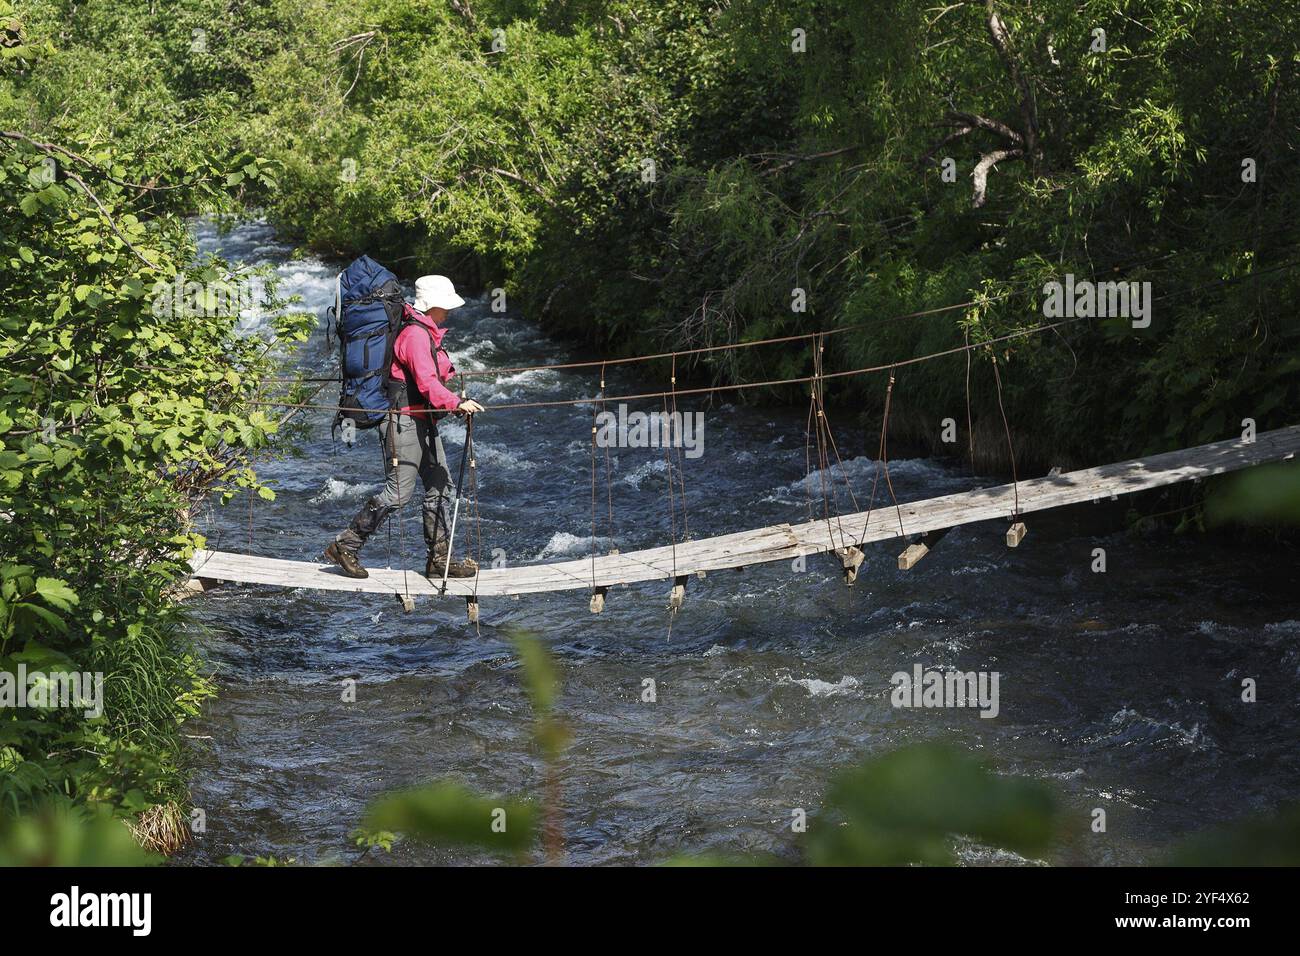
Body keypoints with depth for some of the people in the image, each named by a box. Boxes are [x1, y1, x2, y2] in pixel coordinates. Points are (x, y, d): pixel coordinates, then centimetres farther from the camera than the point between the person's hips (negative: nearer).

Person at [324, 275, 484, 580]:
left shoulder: (428, 334, 17)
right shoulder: (415, 334, -16)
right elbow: (426, 383, -28)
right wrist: (456, 403, -36)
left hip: (423, 422, 11)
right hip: (405, 420, -11)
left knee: (441, 487, 8)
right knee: (398, 491, -10)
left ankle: (439, 560, 13)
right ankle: (345, 546, 0)